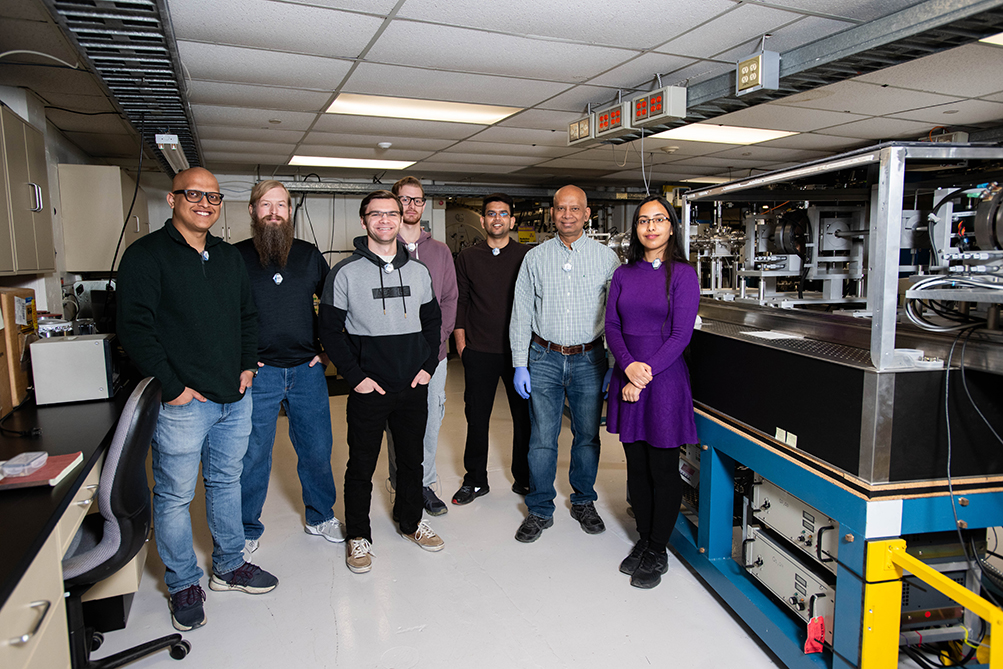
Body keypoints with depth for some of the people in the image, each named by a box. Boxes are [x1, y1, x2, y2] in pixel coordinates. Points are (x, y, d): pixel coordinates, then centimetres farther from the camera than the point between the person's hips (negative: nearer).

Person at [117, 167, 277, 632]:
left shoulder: (229, 257, 12)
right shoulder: (147, 255, -8)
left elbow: (248, 316, 19)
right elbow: (135, 328, -14)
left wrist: (247, 366, 8)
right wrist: (171, 387, -16)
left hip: (234, 398, 6)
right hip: (183, 403, -6)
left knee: (226, 482, 18)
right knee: (175, 495, 6)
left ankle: (229, 566, 34)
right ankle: (183, 585, 24)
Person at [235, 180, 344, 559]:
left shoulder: (309, 255, 7)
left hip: (307, 370, 3)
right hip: (257, 372, -2)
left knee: (316, 449, 11)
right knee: (252, 454, 6)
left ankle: (320, 517, 31)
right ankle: (246, 531, 25)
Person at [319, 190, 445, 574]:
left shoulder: (419, 271, 7)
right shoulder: (346, 272, -5)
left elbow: (432, 321, 14)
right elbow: (330, 330, -5)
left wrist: (428, 366, 3)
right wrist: (355, 376, -11)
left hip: (414, 386, 4)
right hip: (368, 388, -3)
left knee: (412, 459, 16)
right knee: (362, 465, 7)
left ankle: (411, 521, 36)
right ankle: (358, 535, 24)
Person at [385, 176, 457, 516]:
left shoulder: (440, 251, 11)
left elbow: (449, 299, 8)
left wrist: (437, 337, -5)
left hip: (434, 351, 3)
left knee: (431, 420, 7)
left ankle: (425, 484, 21)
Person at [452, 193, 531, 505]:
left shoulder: (526, 255, 3)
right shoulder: (467, 258, 6)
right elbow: (459, 302, 7)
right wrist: (461, 342, 2)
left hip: (519, 350, 0)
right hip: (479, 351, 1)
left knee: (524, 415, 6)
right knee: (476, 417, 7)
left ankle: (524, 479, 24)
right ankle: (475, 480, 23)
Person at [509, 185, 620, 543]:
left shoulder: (606, 257, 2)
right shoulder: (535, 258, 4)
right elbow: (521, 312, 4)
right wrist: (520, 365, 0)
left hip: (589, 359, 0)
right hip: (544, 359, 0)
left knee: (587, 435, 11)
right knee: (542, 439, 2)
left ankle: (583, 502, 31)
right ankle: (540, 510, 18)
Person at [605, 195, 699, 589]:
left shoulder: (682, 274, -4)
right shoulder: (624, 274, 9)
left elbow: (681, 335, -10)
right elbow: (612, 326, 4)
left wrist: (644, 377, -15)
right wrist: (628, 365, -14)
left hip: (665, 378, -4)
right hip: (626, 377, 4)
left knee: (663, 468, 4)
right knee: (636, 465, 12)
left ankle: (657, 552, 20)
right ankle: (643, 539, 29)